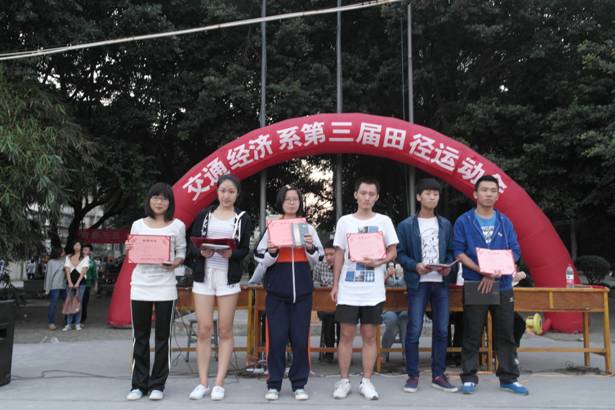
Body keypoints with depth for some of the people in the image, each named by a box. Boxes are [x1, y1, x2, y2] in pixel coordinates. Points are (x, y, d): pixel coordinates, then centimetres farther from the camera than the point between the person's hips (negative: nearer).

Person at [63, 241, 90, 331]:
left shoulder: (85, 257, 7)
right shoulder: (68, 257, 13)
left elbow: (84, 270, -2)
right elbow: (67, 270, 3)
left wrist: (77, 283, -12)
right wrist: (70, 282, -9)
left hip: (80, 282, -2)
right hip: (70, 282, 2)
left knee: (78, 302, -2)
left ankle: (77, 324, 3)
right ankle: (69, 324, 2)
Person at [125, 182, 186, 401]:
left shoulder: (177, 226, 2)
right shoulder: (138, 225, 7)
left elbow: (181, 253, 4)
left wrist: (174, 263, -16)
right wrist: (129, 250, -10)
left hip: (165, 287, -2)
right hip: (140, 286, 2)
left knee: (162, 337, 4)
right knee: (140, 336, 7)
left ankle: (157, 384, 14)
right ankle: (139, 383, 16)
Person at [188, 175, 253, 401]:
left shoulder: (243, 219, 6)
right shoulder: (204, 215, 8)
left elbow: (245, 250, 1)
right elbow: (191, 245, 4)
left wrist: (231, 254, -19)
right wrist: (201, 252, -16)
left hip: (228, 277, -1)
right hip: (203, 275, 1)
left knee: (225, 331, 2)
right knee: (203, 329, 1)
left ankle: (219, 383, 9)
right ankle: (203, 382, 10)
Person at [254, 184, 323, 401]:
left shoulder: (308, 228, 9)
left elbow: (316, 260, 9)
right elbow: (261, 260, 3)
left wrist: (310, 248, -10)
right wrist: (272, 252, -17)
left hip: (302, 291, 1)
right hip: (276, 291, -1)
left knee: (300, 338, 2)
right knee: (276, 338, 0)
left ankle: (299, 384, 14)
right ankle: (274, 384, 12)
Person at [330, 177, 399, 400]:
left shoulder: (384, 221, 3)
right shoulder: (344, 221, 5)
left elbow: (393, 252, 4)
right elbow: (339, 255, 8)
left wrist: (377, 262, -16)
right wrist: (335, 285, 4)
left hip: (373, 290, 0)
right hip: (348, 288, 0)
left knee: (369, 336, 7)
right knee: (346, 335, 4)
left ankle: (366, 381, 17)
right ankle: (344, 381, 15)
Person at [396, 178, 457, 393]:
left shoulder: (445, 224, 11)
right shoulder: (406, 225, 0)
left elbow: (450, 251, 13)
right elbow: (400, 253, -1)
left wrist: (448, 267, -6)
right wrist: (415, 266, -17)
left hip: (441, 282, 4)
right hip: (418, 282, -3)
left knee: (441, 330, 7)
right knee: (414, 331, -3)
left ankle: (438, 375, 18)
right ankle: (413, 376, 9)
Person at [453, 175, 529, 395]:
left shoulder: (505, 222, 7)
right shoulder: (464, 221, -1)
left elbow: (515, 252, 3)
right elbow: (459, 252, -5)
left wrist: (494, 273, -11)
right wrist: (482, 271, -17)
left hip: (503, 286, 3)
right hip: (474, 285, -3)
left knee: (505, 334, 9)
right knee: (472, 335, 3)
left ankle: (509, 377, 21)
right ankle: (469, 378, 13)